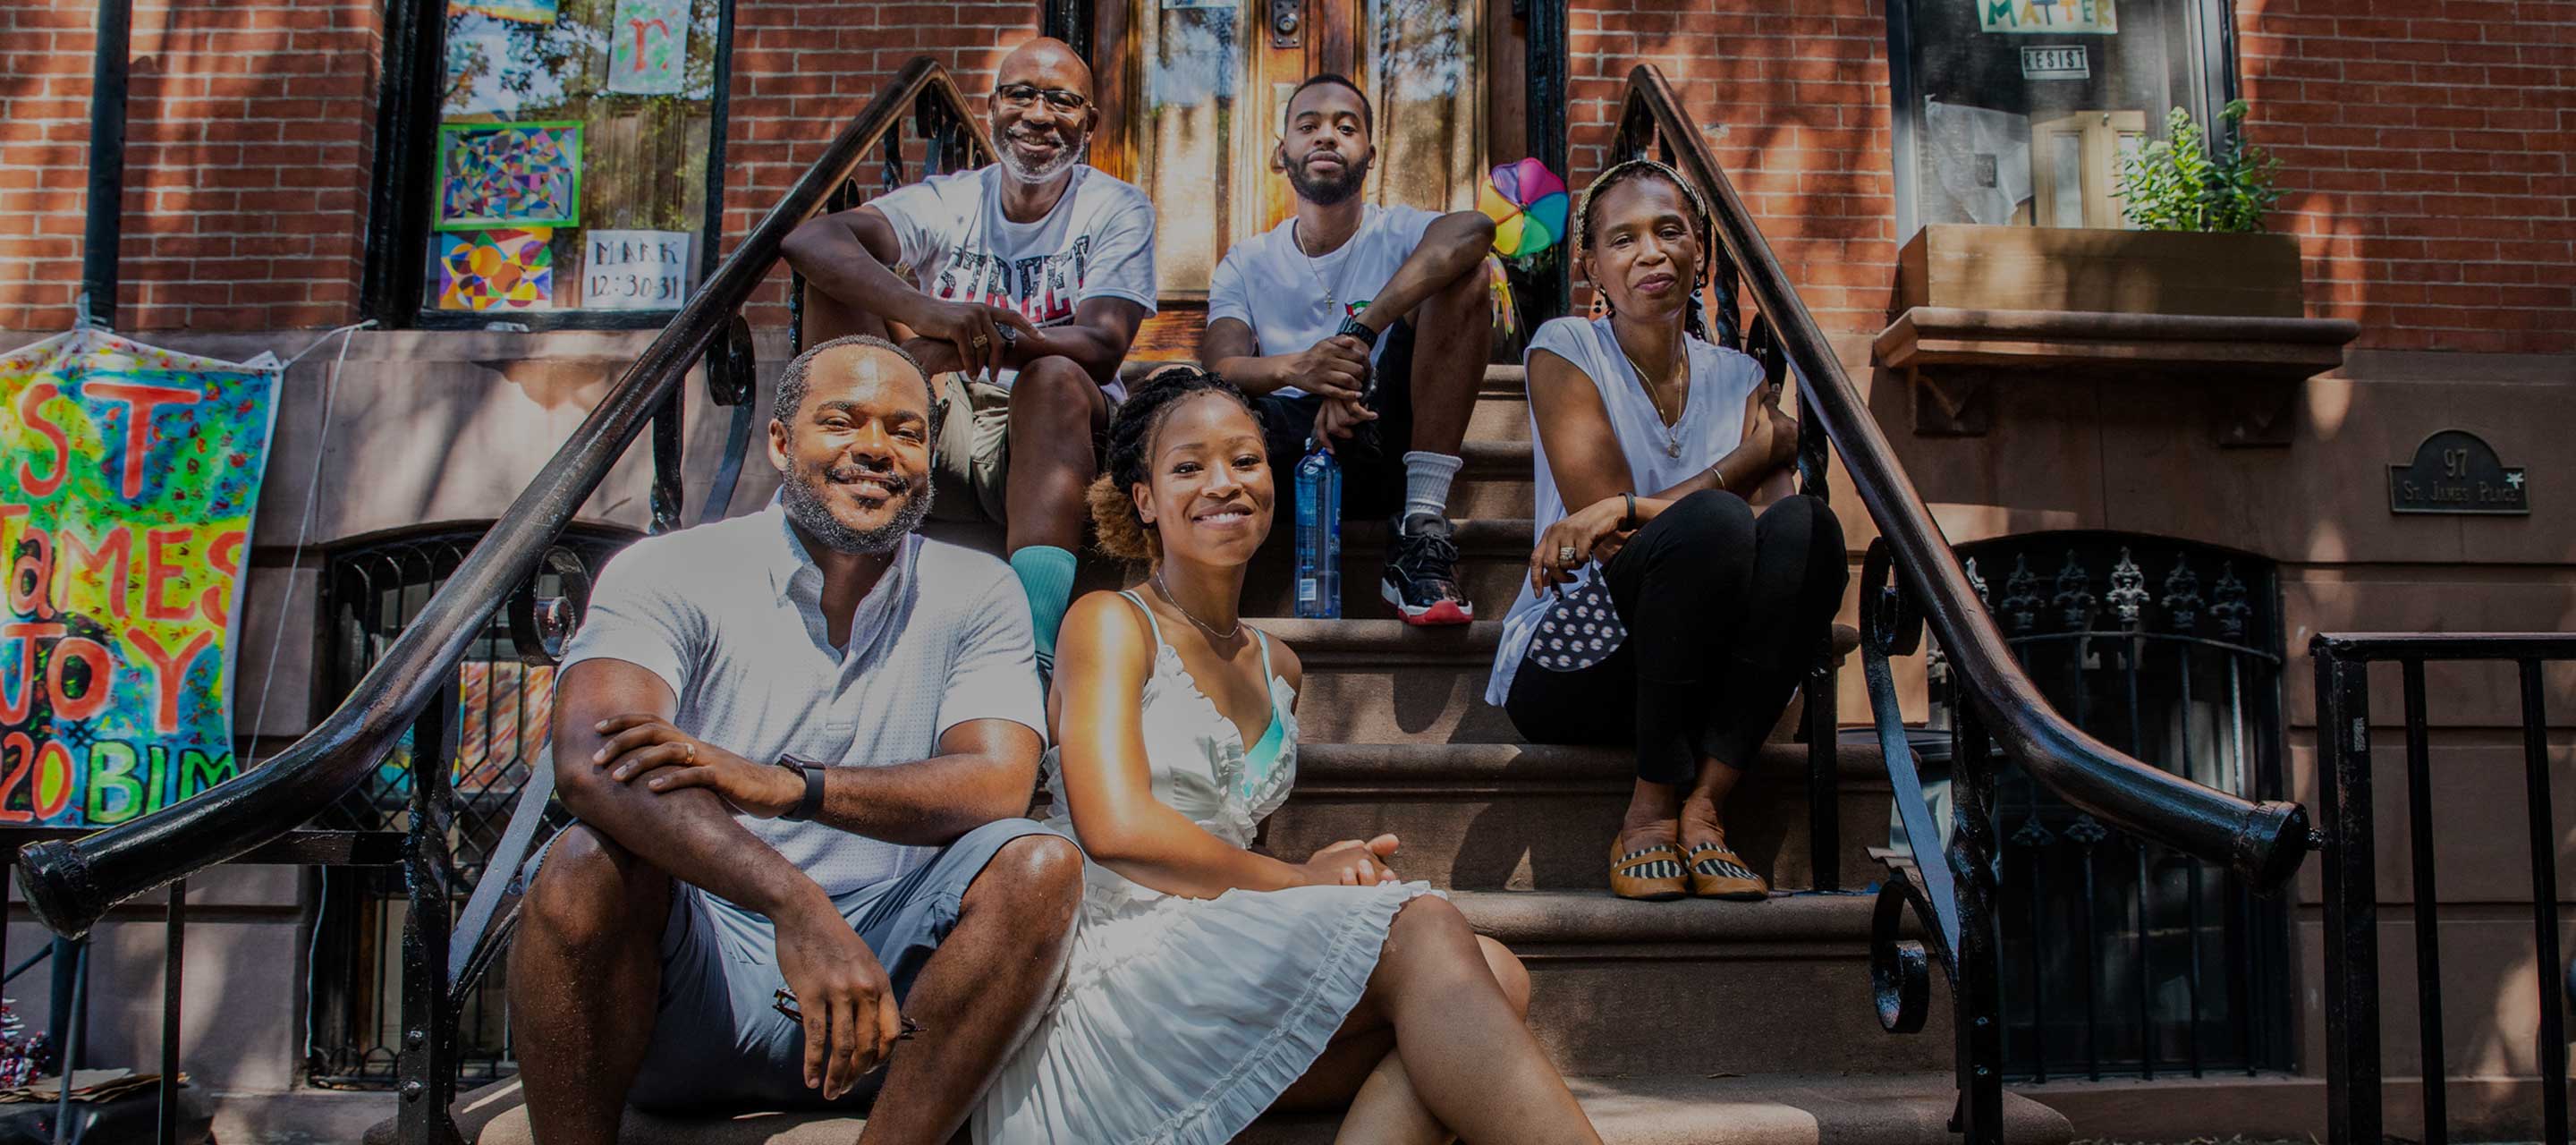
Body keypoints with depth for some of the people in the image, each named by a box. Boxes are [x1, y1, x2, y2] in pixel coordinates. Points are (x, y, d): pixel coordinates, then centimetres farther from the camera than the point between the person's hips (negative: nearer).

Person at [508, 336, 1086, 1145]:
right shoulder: (669, 573, -3)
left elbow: (998, 782, -11)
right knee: (588, 864, -30)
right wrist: (796, 905, -37)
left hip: (883, 973, 2)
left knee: (1041, 866, -23)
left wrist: (785, 785, -28)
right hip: (691, 980, -1)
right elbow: (589, 762, -22)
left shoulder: (976, 594, 5)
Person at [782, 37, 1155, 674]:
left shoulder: (1118, 210, 4)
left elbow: (1103, 346, -14)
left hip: (1055, 438, -2)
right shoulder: (947, 202, 8)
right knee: (839, 276, -11)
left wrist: (978, 343, -32)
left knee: (1055, 377, -37)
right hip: (937, 437, 2)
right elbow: (810, 240, -13)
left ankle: (1033, 647, -53)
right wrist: (922, 310, -34)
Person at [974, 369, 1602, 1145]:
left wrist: (1345, 868, 0)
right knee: (1420, 930, -26)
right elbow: (1118, 830, -14)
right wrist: (1301, 879, -5)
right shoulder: (1110, 624, 1)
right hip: (1104, 980, -6)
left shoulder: (1277, 669, 22)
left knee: (1494, 980, -20)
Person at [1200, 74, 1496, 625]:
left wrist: (1360, 334, -31)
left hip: (1382, 442, 0)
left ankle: (1422, 527, -26)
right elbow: (1219, 367, -4)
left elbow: (1472, 229, -19)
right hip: (1284, 448, 0)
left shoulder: (1398, 233, 7)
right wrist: (1293, 369, -29)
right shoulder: (1246, 264, 14)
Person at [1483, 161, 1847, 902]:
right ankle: (1652, 808, -18)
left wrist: (1628, 510, -22)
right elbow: (1603, 528, -10)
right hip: (1571, 667, -4)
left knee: (1808, 527, -24)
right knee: (1711, 521, -31)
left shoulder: (1739, 379, 12)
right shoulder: (1566, 349, 1)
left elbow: (1775, 504, -8)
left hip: (1703, 675, 4)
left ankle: (1702, 806, -22)